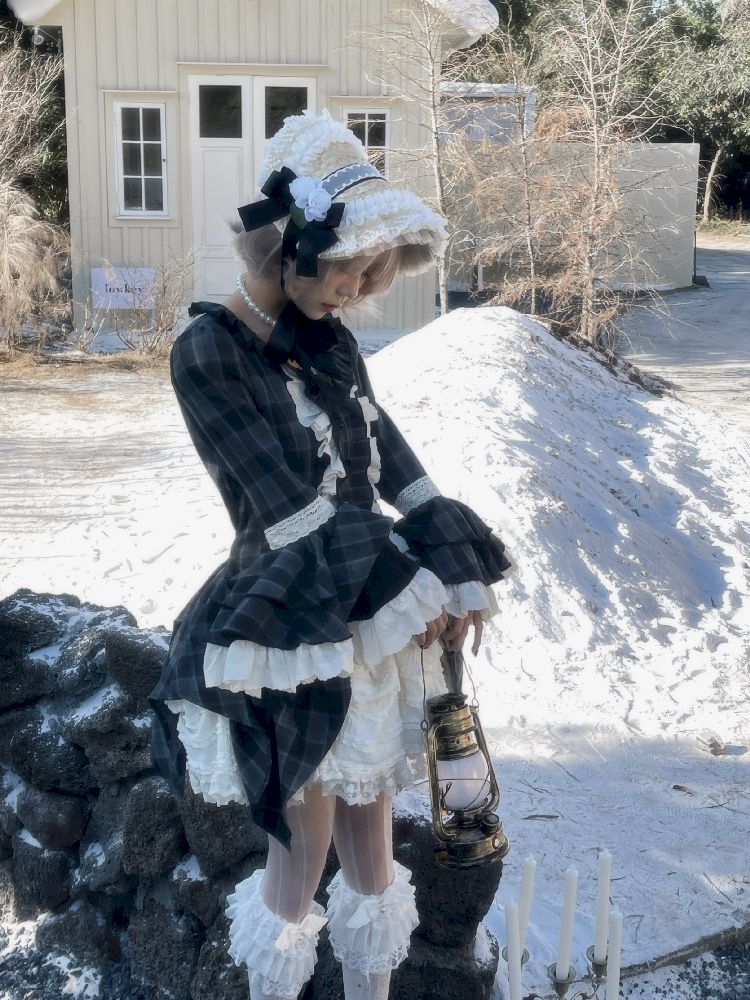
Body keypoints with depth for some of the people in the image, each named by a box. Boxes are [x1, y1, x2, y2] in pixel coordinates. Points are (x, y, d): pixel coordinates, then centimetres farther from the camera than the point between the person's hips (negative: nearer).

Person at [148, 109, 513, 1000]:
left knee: (370, 832, 18)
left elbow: (395, 463, 5)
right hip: (289, 632, -6)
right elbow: (289, 511, -19)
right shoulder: (208, 354, -16)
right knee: (303, 850, 10)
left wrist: (455, 573, -8)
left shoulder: (329, 342, 5)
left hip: (374, 618, 6)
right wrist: (407, 586, -14)